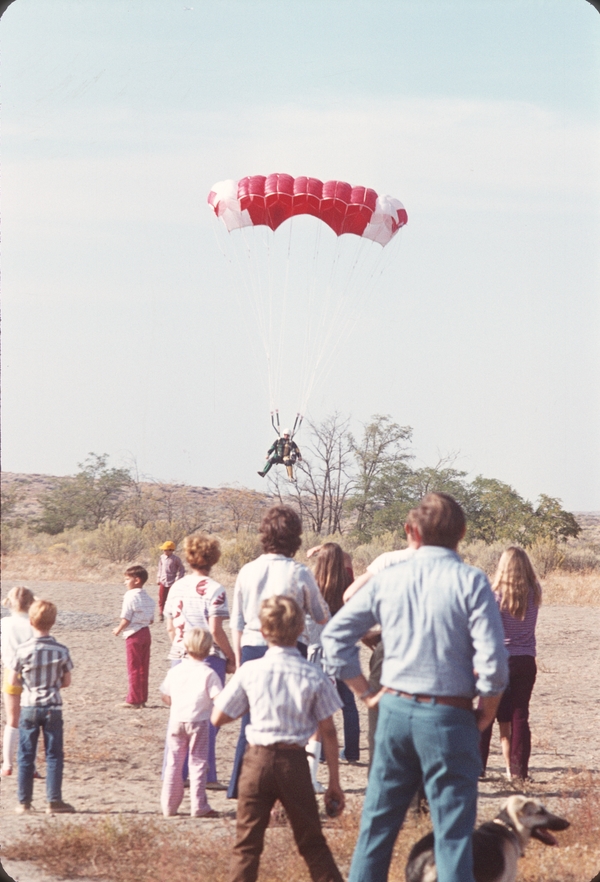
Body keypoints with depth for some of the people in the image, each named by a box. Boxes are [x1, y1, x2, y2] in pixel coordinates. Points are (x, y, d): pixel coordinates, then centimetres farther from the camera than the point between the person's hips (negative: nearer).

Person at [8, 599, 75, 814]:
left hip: (29, 707, 0)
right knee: (54, 756, 6)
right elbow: (67, 682, 1)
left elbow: (12, 682, -5)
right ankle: (54, 801, 4)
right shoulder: (61, 650, -7)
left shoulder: (23, 650, -10)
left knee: (26, 756, 8)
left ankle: (24, 801, 11)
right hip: (53, 708, 0)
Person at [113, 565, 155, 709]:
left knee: (134, 669, -2)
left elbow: (126, 619, -16)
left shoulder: (131, 596, -15)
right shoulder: (148, 598, 9)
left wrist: (118, 629, 0)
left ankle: (133, 699, 1)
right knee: (143, 668, 11)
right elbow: (151, 620, 11)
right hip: (146, 633, 7)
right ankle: (142, 698, 15)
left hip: (133, 634, -7)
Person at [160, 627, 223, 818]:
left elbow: (166, 697, 12)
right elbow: (219, 699, -18)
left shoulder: (174, 671, 5)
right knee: (198, 763, 2)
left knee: (174, 763, 12)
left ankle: (169, 806, 16)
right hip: (198, 723, -4)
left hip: (176, 721, 4)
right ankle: (199, 807, 2)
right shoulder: (208, 674, -10)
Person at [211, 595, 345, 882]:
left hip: (258, 761, 0)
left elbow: (218, 718, 2)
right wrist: (334, 782, 6)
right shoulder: (313, 675, -4)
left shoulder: (249, 672, -5)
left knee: (247, 843, 5)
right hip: (294, 762, 1)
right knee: (312, 843, 11)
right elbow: (328, 732, -1)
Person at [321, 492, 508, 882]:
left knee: (378, 821, 13)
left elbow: (335, 635, 7)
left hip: (395, 708, 4)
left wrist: (365, 691, 12)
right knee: (453, 831, 1)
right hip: (449, 717, -4)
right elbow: (492, 659, -15)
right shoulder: (471, 582, -9)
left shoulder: (388, 580, 3)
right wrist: (488, 711, 0)